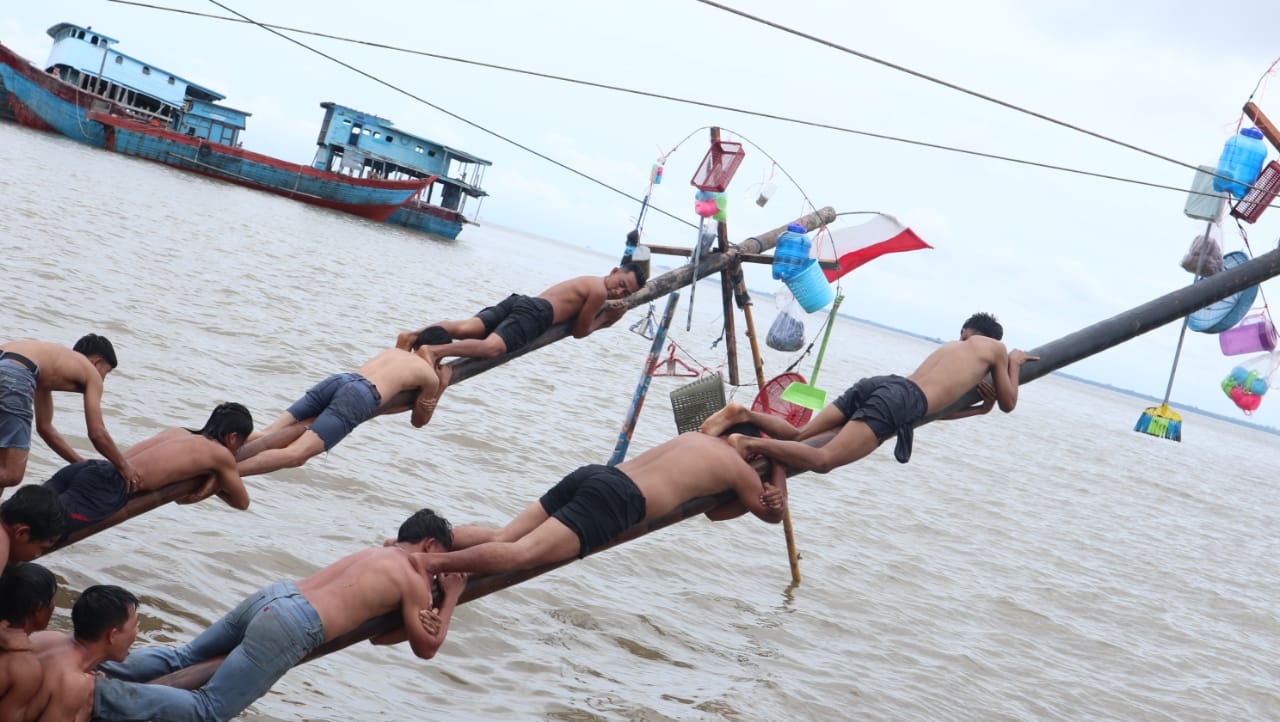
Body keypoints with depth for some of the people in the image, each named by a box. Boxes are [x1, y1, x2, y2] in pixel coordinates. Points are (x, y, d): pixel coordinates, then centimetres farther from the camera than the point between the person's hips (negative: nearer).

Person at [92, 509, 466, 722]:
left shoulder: (377, 552, 29)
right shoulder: (415, 581, 4)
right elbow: (426, 647, 13)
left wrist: (420, 624, 19)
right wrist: (451, 596, 23)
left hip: (273, 595, 8)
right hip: (293, 627, -8)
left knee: (185, 658, 23)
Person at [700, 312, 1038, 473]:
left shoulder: (948, 346, 40)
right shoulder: (995, 347, 20)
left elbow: (929, 405, 43)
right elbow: (1008, 404, 28)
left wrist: (979, 407, 44)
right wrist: (1014, 362, 43)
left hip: (877, 383, 7)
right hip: (901, 400, -7)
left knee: (798, 436, 6)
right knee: (822, 460, -21)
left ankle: (743, 415, -18)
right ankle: (752, 444, -40)